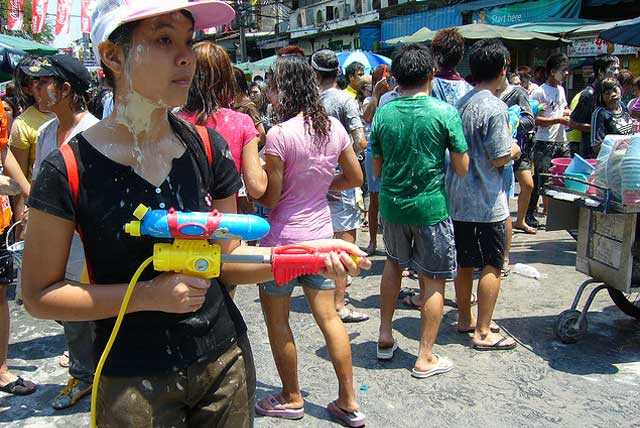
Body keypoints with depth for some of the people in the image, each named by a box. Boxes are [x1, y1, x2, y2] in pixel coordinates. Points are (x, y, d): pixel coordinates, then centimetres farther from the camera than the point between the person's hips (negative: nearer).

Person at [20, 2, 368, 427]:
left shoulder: (207, 147, -4)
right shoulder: (69, 169, -14)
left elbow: (225, 258, 2)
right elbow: (39, 294, -8)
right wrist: (148, 295, -19)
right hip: (134, 382, -3)